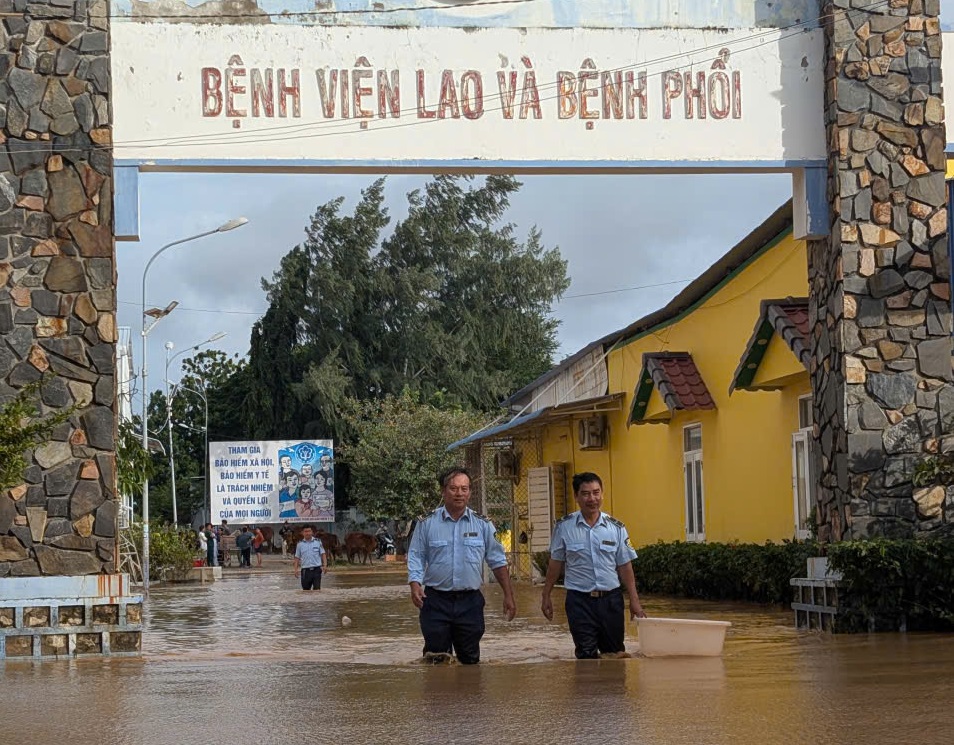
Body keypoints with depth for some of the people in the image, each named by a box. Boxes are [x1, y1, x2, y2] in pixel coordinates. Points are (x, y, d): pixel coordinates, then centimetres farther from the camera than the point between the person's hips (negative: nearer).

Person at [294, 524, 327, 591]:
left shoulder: (318, 542, 5)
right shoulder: (300, 544, 7)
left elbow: (323, 554, 5)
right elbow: (297, 557, 9)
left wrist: (325, 565, -9)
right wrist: (296, 569, -3)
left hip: (316, 569, -1)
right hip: (305, 570, 1)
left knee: (317, 589, -8)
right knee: (305, 590, 8)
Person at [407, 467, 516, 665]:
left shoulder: (483, 524, 6)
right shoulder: (427, 523, 2)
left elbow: (498, 561, 10)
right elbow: (416, 557, 2)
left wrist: (508, 595, 6)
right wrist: (415, 585, -15)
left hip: (470, 602, 1)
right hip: (436, 601, -1)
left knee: (470, 660, 8)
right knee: (436, 663, -1)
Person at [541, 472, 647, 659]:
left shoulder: (616, 528, 3)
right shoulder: (564, 527, -1)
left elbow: (625, 567, 7)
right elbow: (555, 564, 7)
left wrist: (634, 601, 3)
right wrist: (546, 596, 7)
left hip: (611, 599, 2)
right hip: (580, 600, -2)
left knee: (615, 654, 9)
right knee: (586, 655, -4)